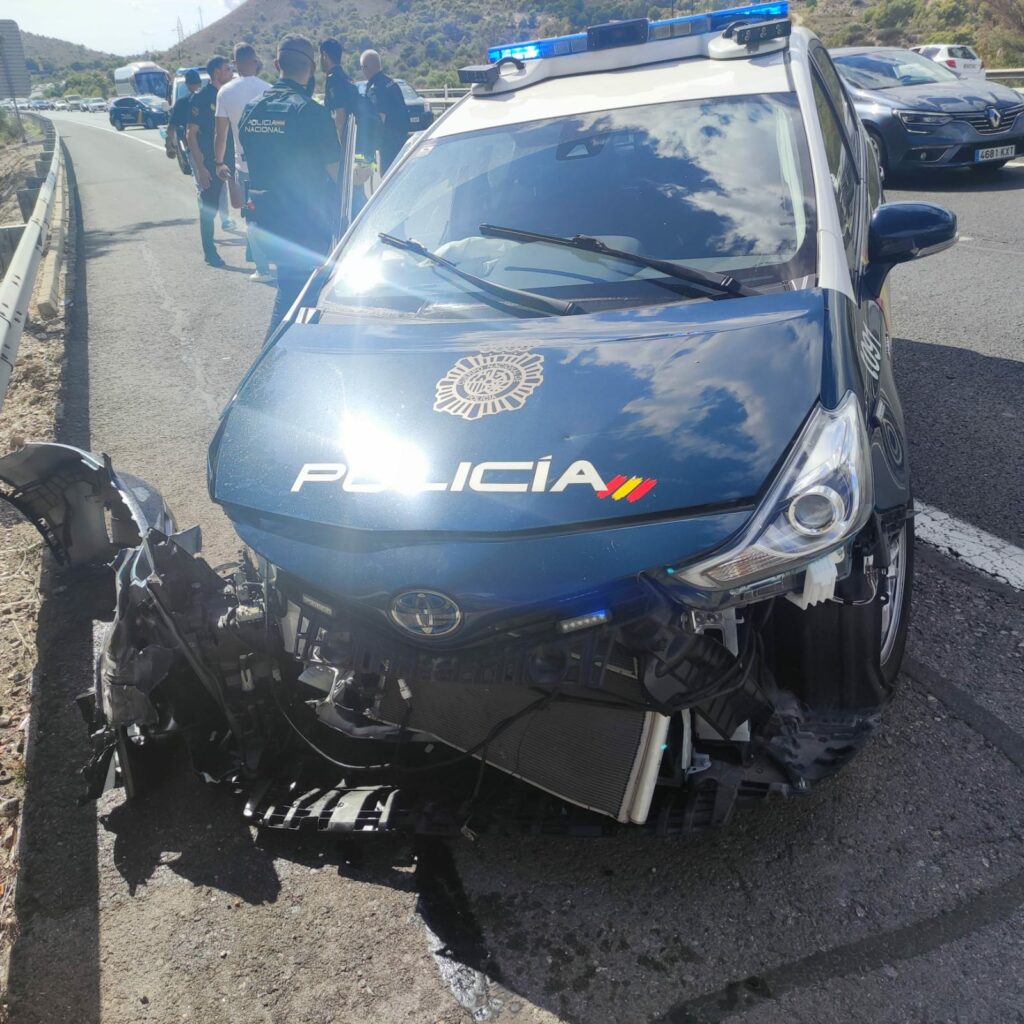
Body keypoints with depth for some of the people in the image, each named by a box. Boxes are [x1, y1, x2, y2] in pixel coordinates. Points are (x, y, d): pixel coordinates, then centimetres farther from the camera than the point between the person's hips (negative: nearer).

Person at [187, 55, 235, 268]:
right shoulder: (201, 97, -8)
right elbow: (192, 134, -9)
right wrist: (200, 167, -16)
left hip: (229, 157, 5)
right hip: (208, 160, -5)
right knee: (209, 206, 2)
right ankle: (209, 252, 10)